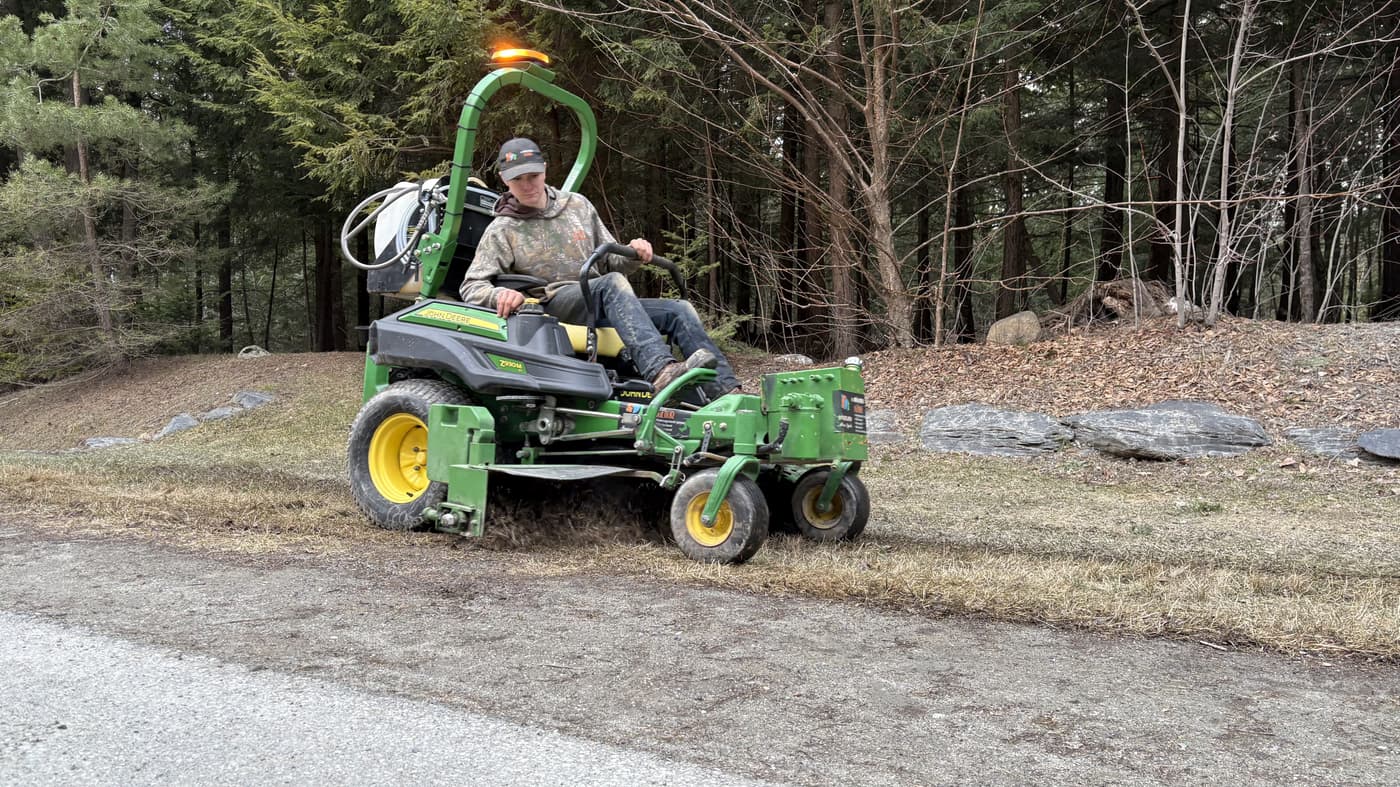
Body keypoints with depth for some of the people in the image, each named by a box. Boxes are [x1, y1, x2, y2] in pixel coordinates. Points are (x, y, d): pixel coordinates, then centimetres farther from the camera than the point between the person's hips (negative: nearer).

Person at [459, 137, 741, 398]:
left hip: (601, 306, 5)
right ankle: (661, 371, -54)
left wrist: (632, 255, -4)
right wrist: (500, 294, -24)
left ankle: (726, 391, -21)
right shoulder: (501, 231, 5)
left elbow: (611, 261, 20)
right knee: (611, 284, -35)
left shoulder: (577, 205, 16)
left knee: (679, 310, -11)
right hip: (551, 307, -5)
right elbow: (471, 287, -2)